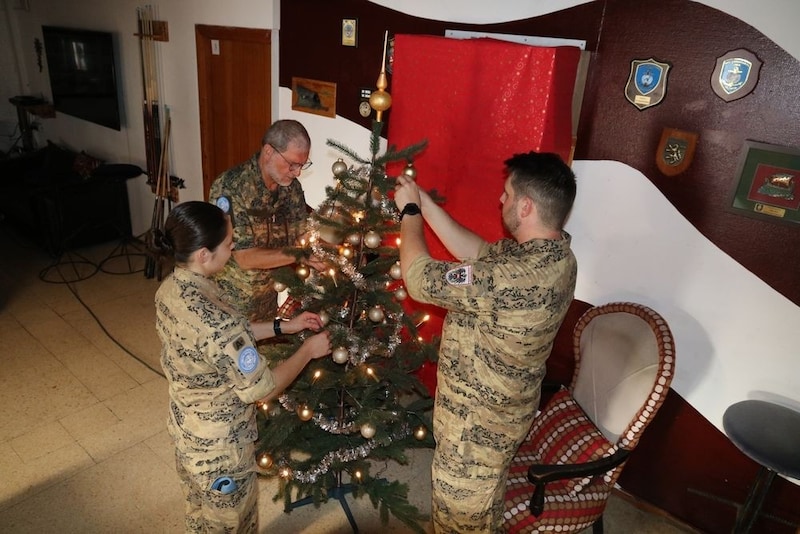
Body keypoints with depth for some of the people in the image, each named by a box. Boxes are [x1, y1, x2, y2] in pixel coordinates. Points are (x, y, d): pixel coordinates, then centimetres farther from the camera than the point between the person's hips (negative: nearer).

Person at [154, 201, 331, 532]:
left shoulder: (170, 289, -10)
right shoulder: (217, 321, -38)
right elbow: (263, 389, -26)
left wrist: (284, 326, 4)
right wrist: (308, 350, -12)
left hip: (186, 430, 8)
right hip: (219, 447, -7)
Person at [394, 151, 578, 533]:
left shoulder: (516, 276, -38)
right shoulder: (555, 251, -7)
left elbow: (420, 279, -29)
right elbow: (478, 252, 4)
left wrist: (409, 211, -15)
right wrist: (425, 203, -1)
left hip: (479, 419, -8)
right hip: (502, 406, 9)